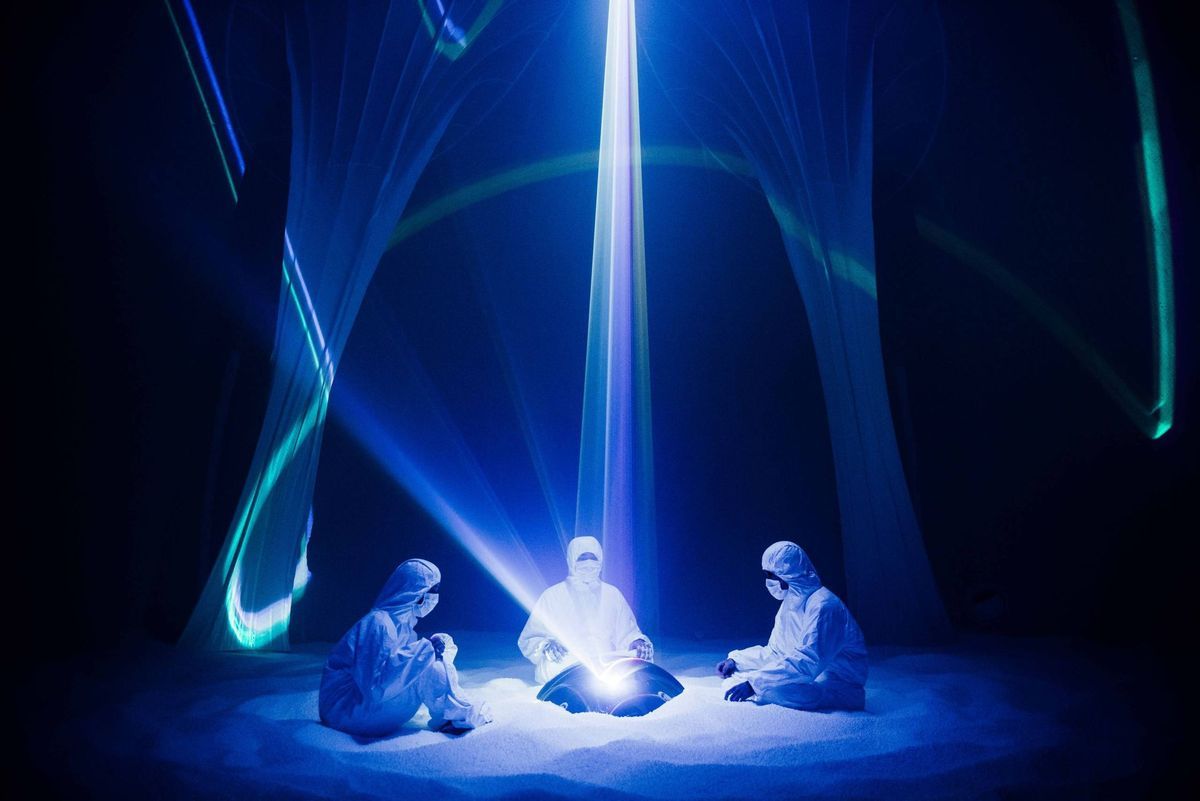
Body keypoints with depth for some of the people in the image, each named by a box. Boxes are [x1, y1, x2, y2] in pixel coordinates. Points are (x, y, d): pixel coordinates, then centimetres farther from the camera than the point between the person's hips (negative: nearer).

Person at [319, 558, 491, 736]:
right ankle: (460, 716, -5)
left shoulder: (403, 623, 5)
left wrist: (438, 645, -12)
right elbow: (376, 683, -32)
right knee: (426, 668, -22)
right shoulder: (378, 623, -23)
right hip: (349, 713, -9)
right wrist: (426, 648, -25)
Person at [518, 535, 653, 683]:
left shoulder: (612, 594, 18)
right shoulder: (552, 596, 8)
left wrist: (638, 642, -3)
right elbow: (528, 640, 7)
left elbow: (627, 634, 21)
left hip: (608, 666, 2)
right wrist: (546, 645, -16)